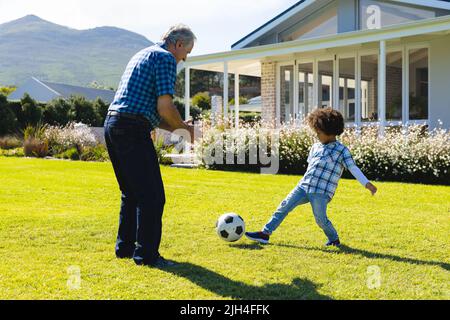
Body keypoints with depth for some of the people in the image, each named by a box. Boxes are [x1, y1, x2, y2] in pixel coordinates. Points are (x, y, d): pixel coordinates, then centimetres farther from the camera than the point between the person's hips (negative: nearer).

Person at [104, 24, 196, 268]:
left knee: (131, 193, 19)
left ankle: (125, 247, 27)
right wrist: (184, 127, 3)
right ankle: (146, 254, 2)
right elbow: (164, 107, -15)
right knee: (152, 195, -3)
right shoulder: (166, 59, -5)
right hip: (132, 131, -10)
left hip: (112, 124, 10)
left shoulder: (142, 55, 26)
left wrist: (173, 127, 22)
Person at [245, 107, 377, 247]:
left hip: (321, 192, -6)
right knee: (284, 206, -1)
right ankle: (265, 233, 2)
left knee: (321, 219, -9)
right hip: (303, 187, 6)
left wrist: (367, 183, -21)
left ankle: (334, 239, 19)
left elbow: (353, 168, -10)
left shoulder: (342, 150, -2)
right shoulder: (315, 147, 17)